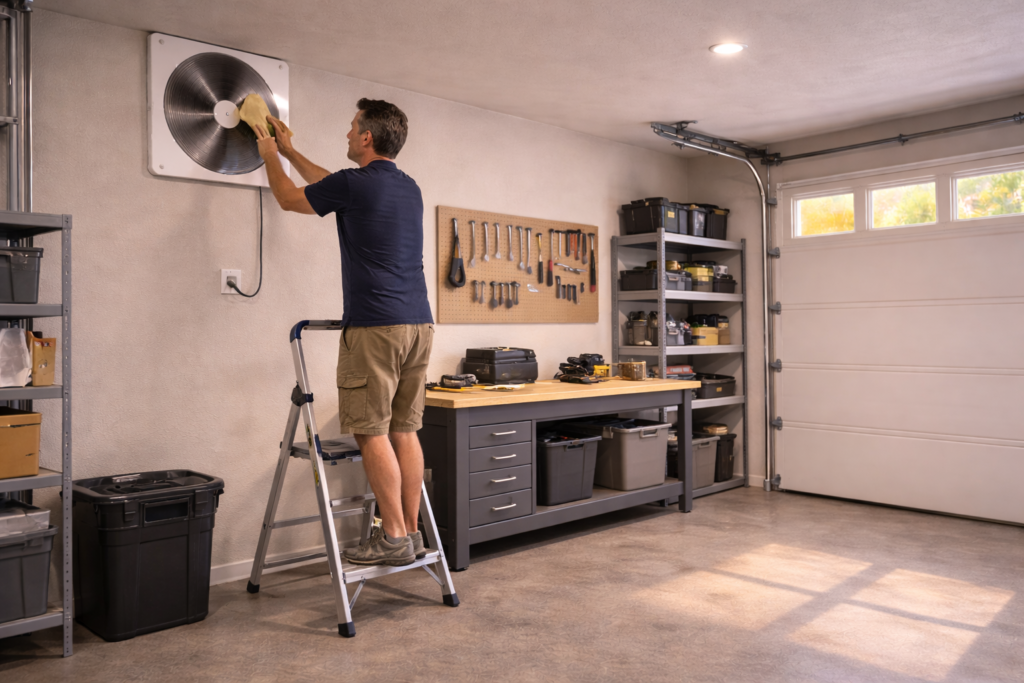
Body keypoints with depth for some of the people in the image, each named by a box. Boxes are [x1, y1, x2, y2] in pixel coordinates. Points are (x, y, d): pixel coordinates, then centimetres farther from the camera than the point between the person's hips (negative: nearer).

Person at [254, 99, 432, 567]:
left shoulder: (354, 185, -7)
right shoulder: (410, 188, 17)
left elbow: (289, 198, 12)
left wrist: (270, 156, 31)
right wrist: (290, 151, 43)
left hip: (374, 326, -8)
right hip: (419, 323, 8)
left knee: (372, 432, -1)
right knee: (404, 430, 10)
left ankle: (393, 537, 2)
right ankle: (411, 532, 14)